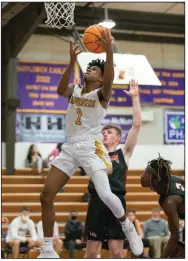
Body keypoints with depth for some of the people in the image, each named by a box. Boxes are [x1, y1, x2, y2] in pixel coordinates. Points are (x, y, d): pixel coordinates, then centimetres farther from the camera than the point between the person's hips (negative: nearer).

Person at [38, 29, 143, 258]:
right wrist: (72, 63, -26)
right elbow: (60, 90, -13)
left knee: (105, 194, -24)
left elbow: (109, 82, -25)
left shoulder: (101, 94, -1)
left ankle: (128, 228, 5)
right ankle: (47, 250, 9)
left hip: (90, 147, -5)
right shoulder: (74, 90, 11)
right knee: (46, 197, 0)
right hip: (69, 147, 5)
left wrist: (109, 53, -40)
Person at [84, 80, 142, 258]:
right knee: (91, 253, 4)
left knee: (117, 253, 0)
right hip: (96, 202, 1)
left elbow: (137, 124, 4)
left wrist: (135, 97, 2)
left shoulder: (124, 154, 11)